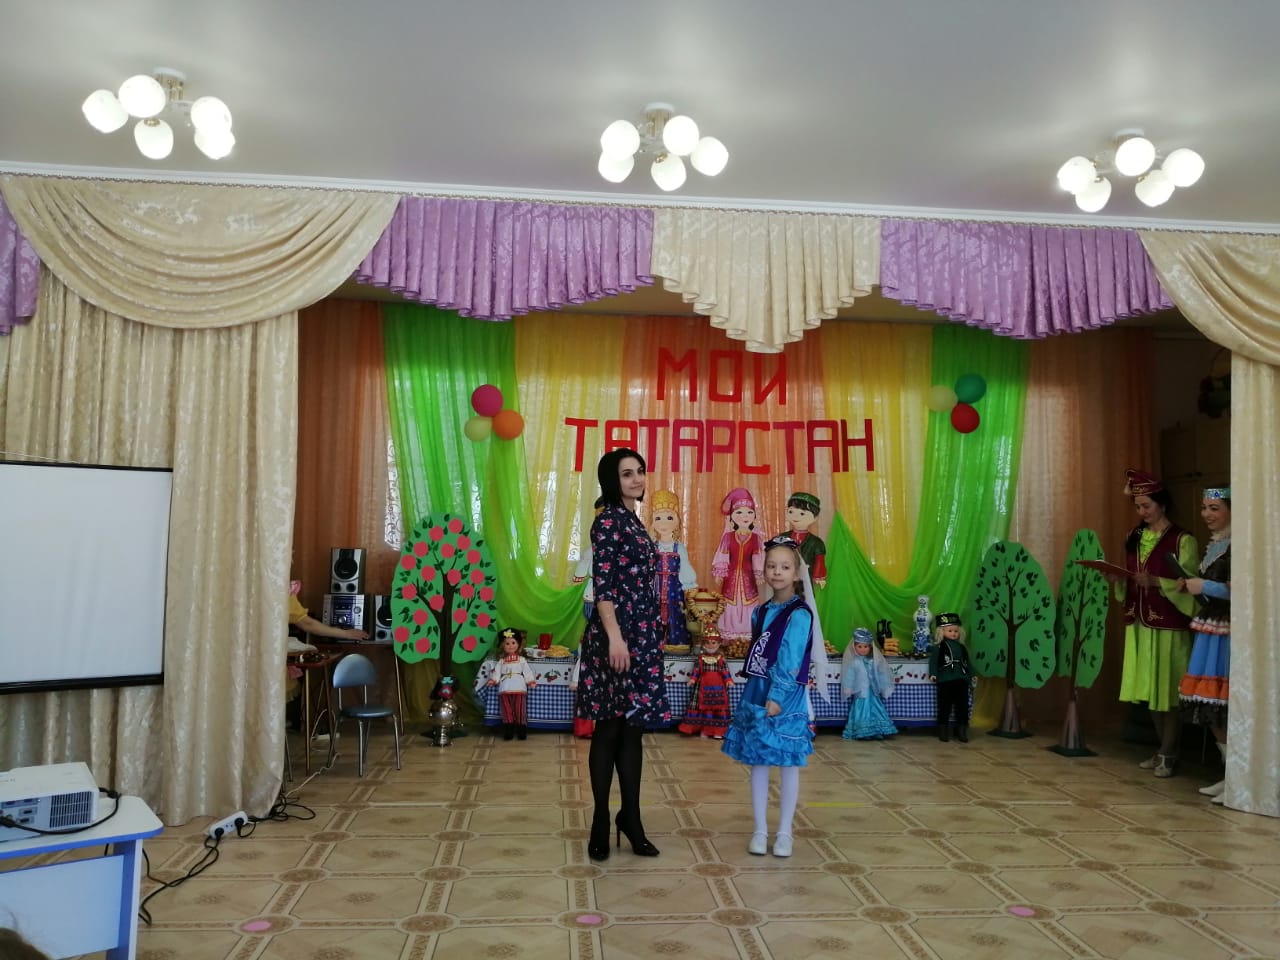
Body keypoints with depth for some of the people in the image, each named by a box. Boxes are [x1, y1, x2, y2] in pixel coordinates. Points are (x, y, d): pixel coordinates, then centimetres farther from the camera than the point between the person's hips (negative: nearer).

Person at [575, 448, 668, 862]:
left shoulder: (635, 522, 16)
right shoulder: (608, 521, -10)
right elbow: (602, 584, -17)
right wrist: (614, 636, -23)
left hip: (642, 637, 9)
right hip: (616, 635, -9)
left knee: (633, 727, 12)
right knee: (610, 728, 1)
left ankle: (630, 818, 20)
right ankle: (601, 820, 12)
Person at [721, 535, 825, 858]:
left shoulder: (799, 614, -10)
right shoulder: (761, 612, 10)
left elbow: (790, 661, -17)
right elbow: (755, 655, 12)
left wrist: (777, 697, -21)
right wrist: (756, 695, 6)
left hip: (786, 698, -6)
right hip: (755, 695, 6)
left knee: (788, 765, 4)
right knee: (757, 764, 9)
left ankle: (784, 833, 15)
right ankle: (760, 831, 19)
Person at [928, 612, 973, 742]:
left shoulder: (962, 647, 17)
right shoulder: (939, 647, 2)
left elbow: (967, 663, 26)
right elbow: (933, 661, -5)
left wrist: (972, 675, 20)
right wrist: (933, 674, -16)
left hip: (961, 680, 5)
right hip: (945, 680, -5)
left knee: (963, 705, 6)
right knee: (945, 706, -1)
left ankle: (962, 731, 14)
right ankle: (943, 731, 7)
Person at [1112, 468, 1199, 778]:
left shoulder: (1182, 540, -7)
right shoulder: (1135, 537, 12)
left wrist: (1156, 582, -24)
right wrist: (1118, 580, -3)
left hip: (1169, 625, -6)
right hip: (1140, 624, 6)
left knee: (1167, 689, -1)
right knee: (1148, 689, 10)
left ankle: (1168, 754, 9)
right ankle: (1165, 749, 22)